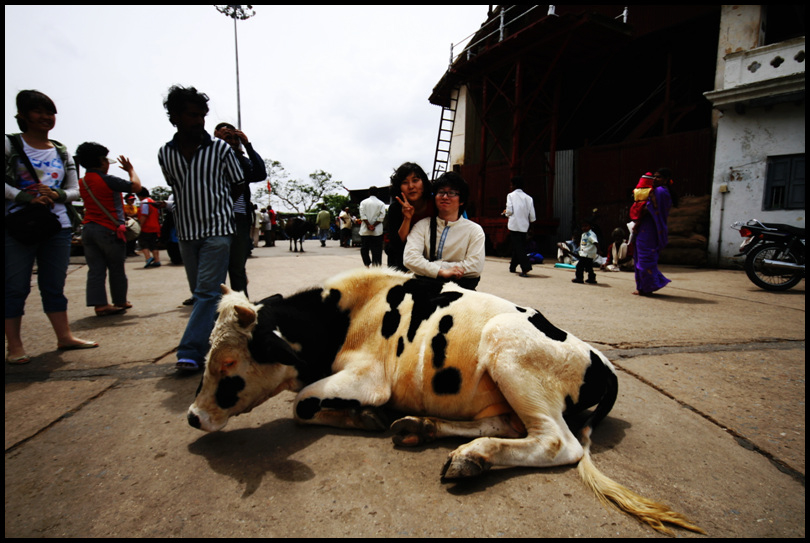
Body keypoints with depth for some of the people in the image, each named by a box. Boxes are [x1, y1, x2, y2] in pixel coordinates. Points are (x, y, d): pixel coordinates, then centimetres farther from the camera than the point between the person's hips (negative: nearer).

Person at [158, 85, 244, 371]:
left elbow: (238, 186, 5)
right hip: (186, 232, 5)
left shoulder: (221, 148, -3)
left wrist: (215, 204, 4)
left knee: (207, 292, -10)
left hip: (217, 229, -4)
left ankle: (190, 351, -8)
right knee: (201, 292, 11)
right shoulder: (165, 154, 7)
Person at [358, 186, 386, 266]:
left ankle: (367, 265, 3)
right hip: (377, 231, 0)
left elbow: (362, 215, -7)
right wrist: (374, 225, -8)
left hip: (365, 231, 0)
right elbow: (381, 216, -7)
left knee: (364, 249, 10)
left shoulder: (363, 202, 3)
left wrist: (368, 225, -8)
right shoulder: (381, 203, 3)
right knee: (376, 251, 3)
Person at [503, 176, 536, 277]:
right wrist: (530, 220, 24)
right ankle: (513, 267, 30)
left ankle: (526, 268, -20)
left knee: (518, 247, -7)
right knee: (518, 246, 17)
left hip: (514, 224, -5)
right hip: (524, 225, 5)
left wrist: (506, 212, 10)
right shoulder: (528, 197, 8)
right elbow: (532, 214, 5)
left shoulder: (511, 195, -3)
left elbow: (510, 210, -11)